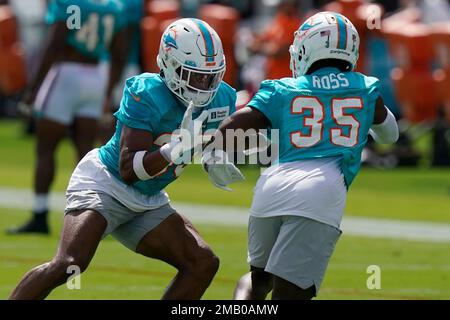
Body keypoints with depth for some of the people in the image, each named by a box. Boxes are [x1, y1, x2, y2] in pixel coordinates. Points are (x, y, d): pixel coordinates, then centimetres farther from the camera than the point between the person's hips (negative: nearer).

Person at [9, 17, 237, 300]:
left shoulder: (220, 99, -3)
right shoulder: (147, 95, -24)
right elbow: (128, 170, -28)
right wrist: (174, 150, -40)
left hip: (148, 202, 8)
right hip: (106, 185, -8)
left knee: (203, 263, -2)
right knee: (70, 263, -26)